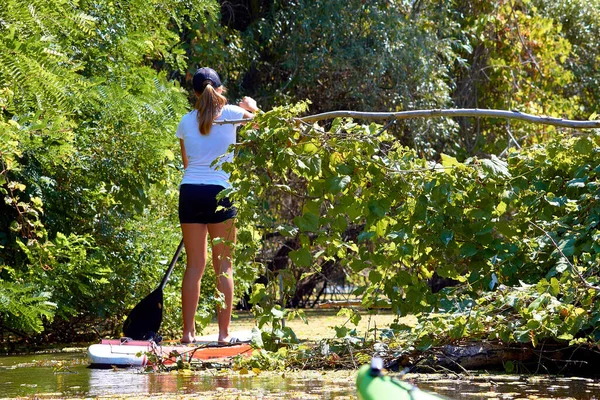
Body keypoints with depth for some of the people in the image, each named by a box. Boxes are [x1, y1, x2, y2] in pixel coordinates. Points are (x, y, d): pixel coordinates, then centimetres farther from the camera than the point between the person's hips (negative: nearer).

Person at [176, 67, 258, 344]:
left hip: (190, 192, 2)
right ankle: (224, 332, 1)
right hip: (220, 193, -2)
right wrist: (251, 106, 39)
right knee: (223, 266, 3)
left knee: (194, 265, 5)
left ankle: (188, 331, 3)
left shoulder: (186, 121, 8)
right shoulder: (231, 114, 0)